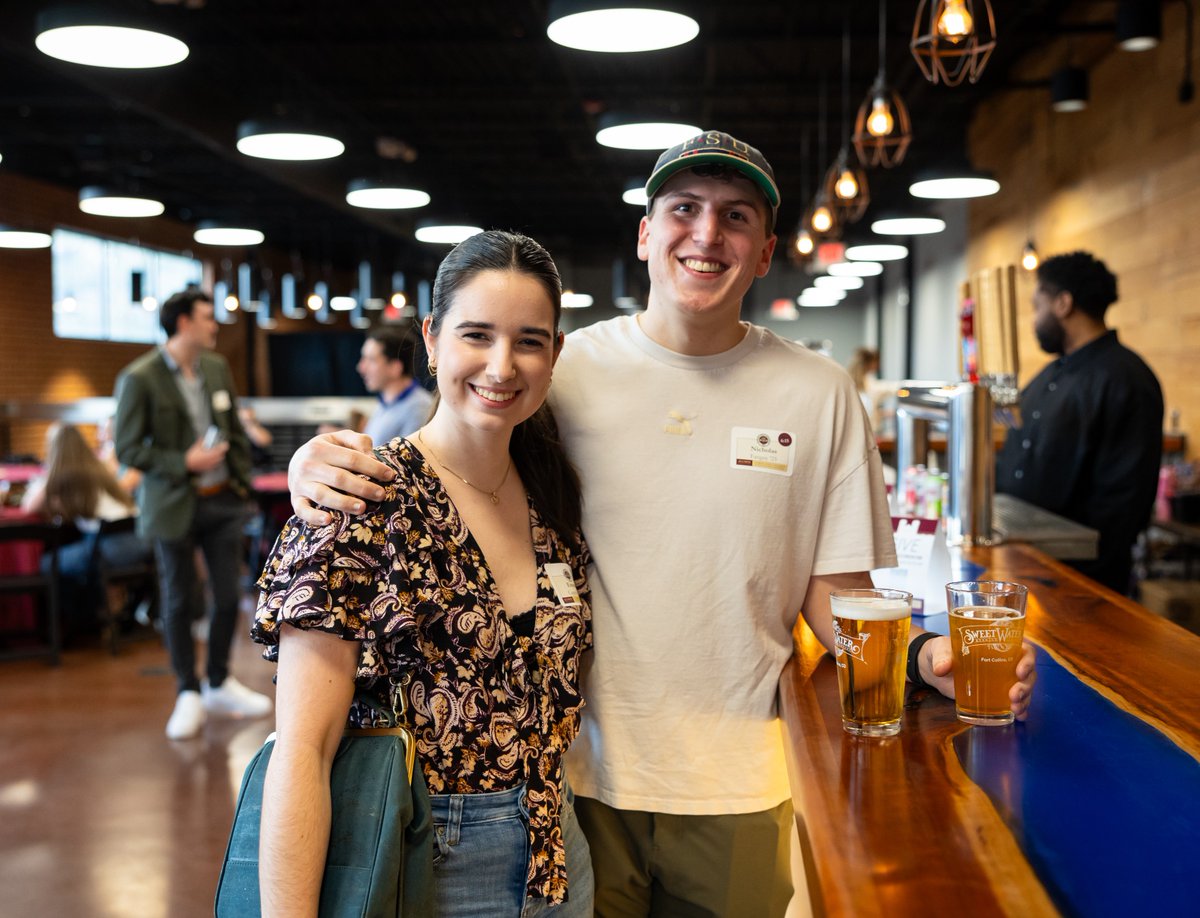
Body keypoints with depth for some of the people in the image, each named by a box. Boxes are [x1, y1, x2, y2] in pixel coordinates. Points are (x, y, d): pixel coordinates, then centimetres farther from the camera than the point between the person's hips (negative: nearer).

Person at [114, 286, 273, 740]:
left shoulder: (217, 367, 7)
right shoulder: (139, 378, -11)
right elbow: (128, 449, -11)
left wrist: (242, 480, 8)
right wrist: (184, 462, -20)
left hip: (223, 502, 5)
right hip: (175, 507, -5)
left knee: (228, 596, 8)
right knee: (178, 601, 6)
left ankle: (219, 684, 26)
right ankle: (188, 695, 19)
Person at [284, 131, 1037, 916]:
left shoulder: (818, 393, -1)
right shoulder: (563, 370, -4)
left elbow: (833, 591, 2)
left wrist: (923, 653, -17)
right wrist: (324, 461, -21)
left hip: (737, 791, 1)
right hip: (579, 774, -1)